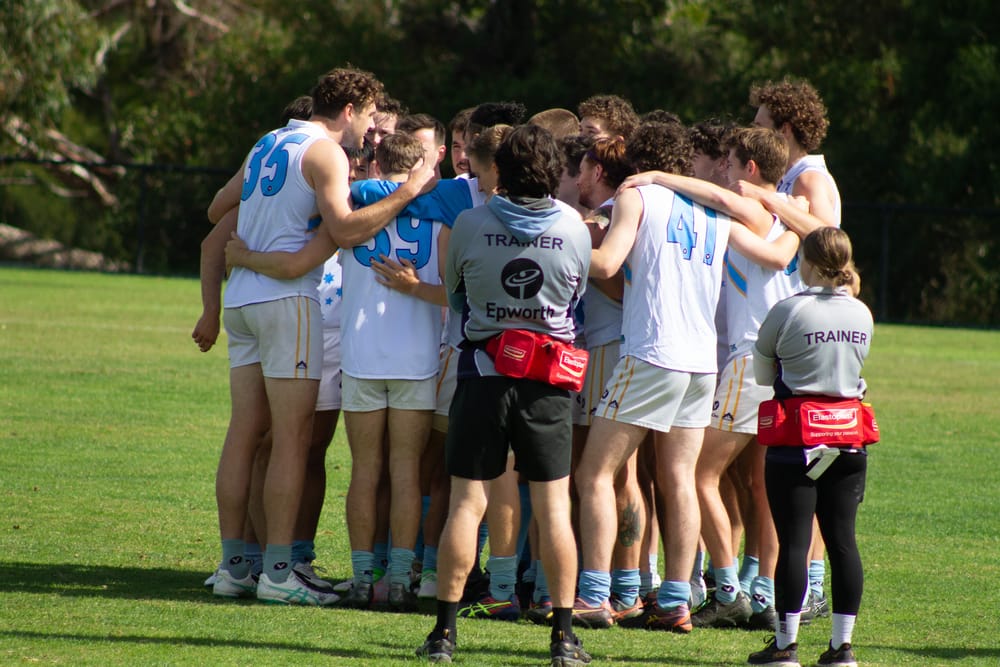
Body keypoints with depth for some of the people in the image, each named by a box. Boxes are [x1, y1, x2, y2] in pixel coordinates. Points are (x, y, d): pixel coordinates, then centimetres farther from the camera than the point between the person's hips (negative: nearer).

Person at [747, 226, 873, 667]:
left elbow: (762, 373, 1)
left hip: (796, 440, -4)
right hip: (849, 440, 4)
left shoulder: (788, 311, -10)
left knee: (793, 541, -2)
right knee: (842, 540, 6)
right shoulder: (862, 315, 4)